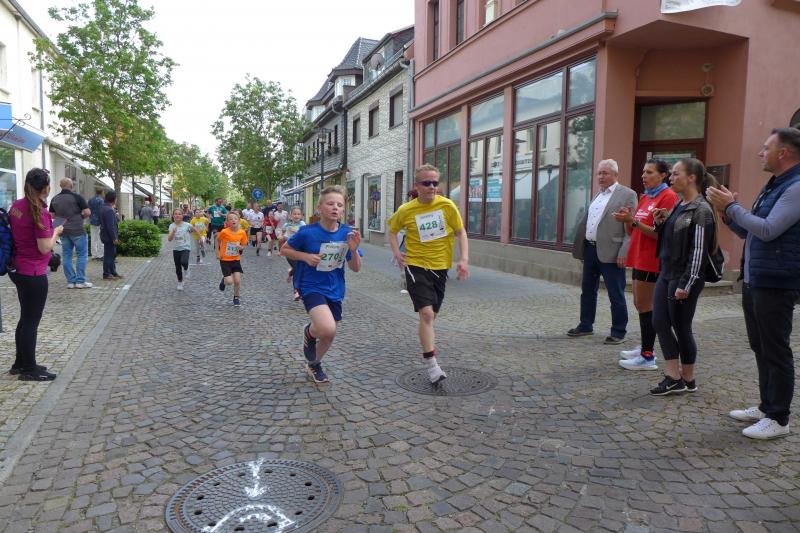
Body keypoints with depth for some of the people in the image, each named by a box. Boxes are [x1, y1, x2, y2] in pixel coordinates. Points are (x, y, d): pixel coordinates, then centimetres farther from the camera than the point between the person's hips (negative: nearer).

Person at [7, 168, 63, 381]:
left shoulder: (16, 206, 4)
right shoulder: (40, 212, -20)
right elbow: (45, 248, -20)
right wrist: (56, 232, -4)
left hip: (18, 270, 8)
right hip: (34, 274, -8)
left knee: (25, 319, 20)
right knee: (31, 322, 3)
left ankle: (20, 363, 32)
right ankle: (29, 370, 14)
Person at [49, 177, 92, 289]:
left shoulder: (55, 199, 7)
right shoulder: (77, 197, -10)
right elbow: (87, 212, -14)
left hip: (63, 230, 6)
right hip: (77, 230, -5)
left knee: (66, 255, 9)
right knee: (82, 255, 1)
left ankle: (71, 281, 10)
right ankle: (80, 281, -1)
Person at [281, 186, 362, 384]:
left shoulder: (347, 233, -7)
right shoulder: (307, 232, -16)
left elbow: (356, 268, -1)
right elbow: (285, 250, 0)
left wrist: (354, 249, -20)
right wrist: (305, 256, -17)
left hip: (335, 290, 5)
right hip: (311, 287, -4)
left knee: (329, 336, 17)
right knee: (328, 328, -27)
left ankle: (314, 364, 48)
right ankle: (309, 332, 10)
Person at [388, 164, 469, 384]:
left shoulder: (447, 205, -6)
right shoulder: (405, 210, -7)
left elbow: (461, 232, 3)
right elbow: (392, 230, 12)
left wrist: (464, 259, -8)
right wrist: (397, 253, -3)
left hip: (440, 267, 3)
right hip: (416, 266, -2)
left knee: (431, 315, 17)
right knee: (426, 313, -16)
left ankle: (427, 344, 48)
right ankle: (432, 365, -9)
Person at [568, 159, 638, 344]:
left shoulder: (627, 195, -7)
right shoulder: (597, 195, 16)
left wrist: (624, 252, -18)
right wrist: (580, 248, 14)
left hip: (610, 253, -8)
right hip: (590, 249, 8)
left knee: (616, 294, 1)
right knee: (587, 290, 16)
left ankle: (618, 332, 12)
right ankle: (585, 325, 29)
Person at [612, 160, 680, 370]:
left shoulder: (668, 197, -11)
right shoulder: (644, 197, 15)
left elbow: (660, 233, -18)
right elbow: (633, 231, 17)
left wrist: (633, 220, -22)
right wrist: (626, 220, -3)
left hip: (652, 260, -9)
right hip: (639, 258, 9)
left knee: (645, 306, -5)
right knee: (640, 304, 15)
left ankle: (648, 357, 2)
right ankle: (645, 347, 26)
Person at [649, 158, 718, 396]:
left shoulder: (701, 210, -13)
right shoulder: (679, 207, 12)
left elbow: (698, 251, -17)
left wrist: (686, 285, -20)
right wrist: (660, 223, 2)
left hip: (684, 277, -8)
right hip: (666, 273, 8)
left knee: (681, 327, 2)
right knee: (660, 323, 6)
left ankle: (688, 380, 18)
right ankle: (673, 377, 15)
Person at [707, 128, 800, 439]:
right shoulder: (772, 187, 18)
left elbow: (768, 230, -23)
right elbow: (747, 232, 21)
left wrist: (731, 207, -14)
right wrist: (727, 210, 6)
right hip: (754, 281, 10)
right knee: (760, 347, 16)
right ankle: (766, 406, 28)